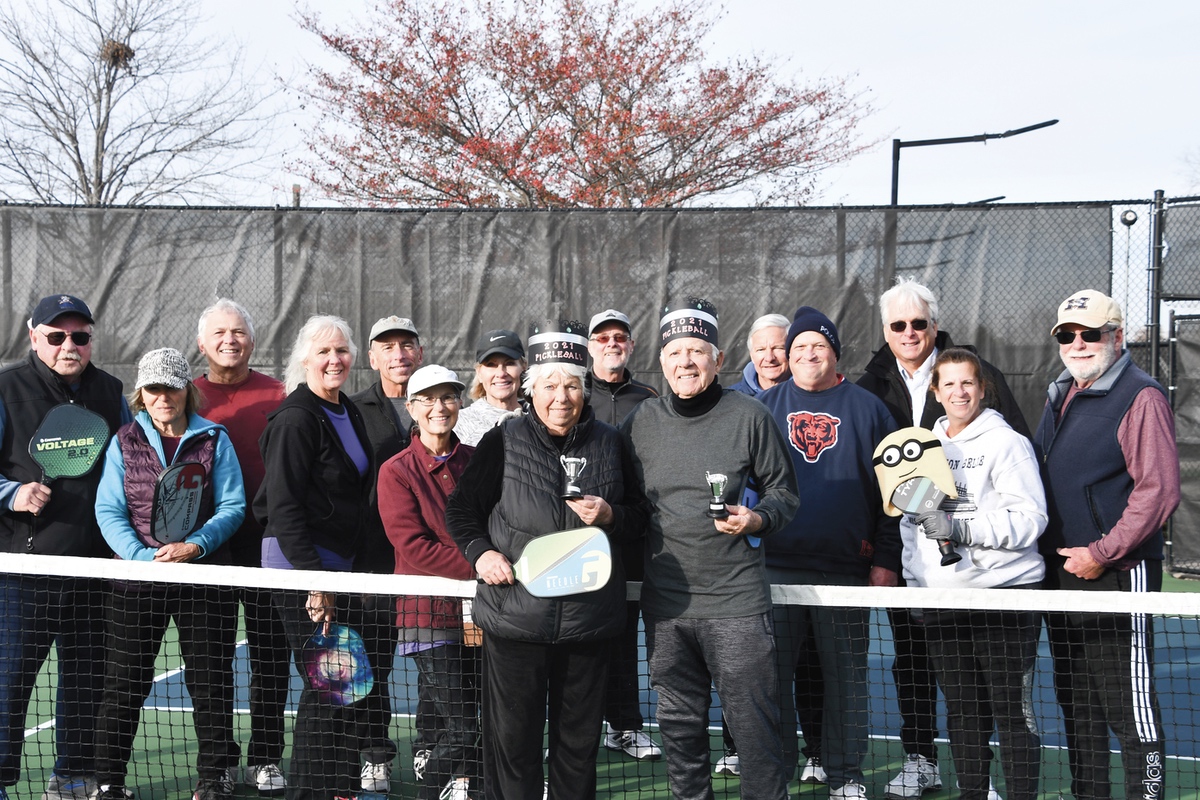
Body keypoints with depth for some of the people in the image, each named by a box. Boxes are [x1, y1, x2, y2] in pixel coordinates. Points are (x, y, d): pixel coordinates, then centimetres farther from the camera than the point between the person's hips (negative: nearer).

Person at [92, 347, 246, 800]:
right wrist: (143, 556, -17)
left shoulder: (214, 439, 3)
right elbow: (109, 511, -1)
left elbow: (232, 506, -1)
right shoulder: (125, 441, 5)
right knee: (124, 681, 6)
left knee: (210, 679, 6)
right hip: (137, 577, 1)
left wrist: (194, 546, -17)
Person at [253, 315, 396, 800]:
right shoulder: (296, 419, -14)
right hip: (299, 563, -9)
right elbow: (284, 508, -19)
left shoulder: (349, 413, 12)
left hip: (339, 564, 9)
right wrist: (314, 580, -22)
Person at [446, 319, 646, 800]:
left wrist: (610, 516, -8)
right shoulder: (503, 443, 2)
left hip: (589, 619, 2)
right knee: (512, 740, 4)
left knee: (579, 741, 13)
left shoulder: (609, 444, 7)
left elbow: (639, 517, 14)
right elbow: (460, 508, 7)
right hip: (514, 615, -2)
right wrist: (480, 553, -10)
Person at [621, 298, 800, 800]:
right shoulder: (639, 423, 6)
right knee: (679, 724, 15)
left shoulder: (749, 417, -3)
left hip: (736, 603, -3)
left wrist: (756, 519, -13)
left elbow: (784, 491, 4)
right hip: (664, 605, 4)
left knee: (754, 725, 1)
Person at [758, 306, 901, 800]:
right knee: (770, 673, 4)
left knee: (846, 677, 8)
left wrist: (885, 559, -2)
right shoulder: (764, 406, 9)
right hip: (775, 566, 1)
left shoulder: (866, 408, 6)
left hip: (847, 568, 0)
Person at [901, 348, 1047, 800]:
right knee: (962, 710, 12)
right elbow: (910, 517, 22)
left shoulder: (1007, 443, -3)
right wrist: (914, 577, 13)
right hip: (941, 599, 6)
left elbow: (1030, 519, -11)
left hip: (1005, 594, -6)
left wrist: (960, 527, -19)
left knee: (1011, 708, -2)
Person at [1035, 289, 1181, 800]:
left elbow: (1159, 488, -17)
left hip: (1117, 573, -8)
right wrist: (1048, 556, 13)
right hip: (1060, 572, 8)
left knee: (1129, 702, -4)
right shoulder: (1059, 398, 16)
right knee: (1076, 701, 15)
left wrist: (1103, 554, -18)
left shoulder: (1140, 397, -9)